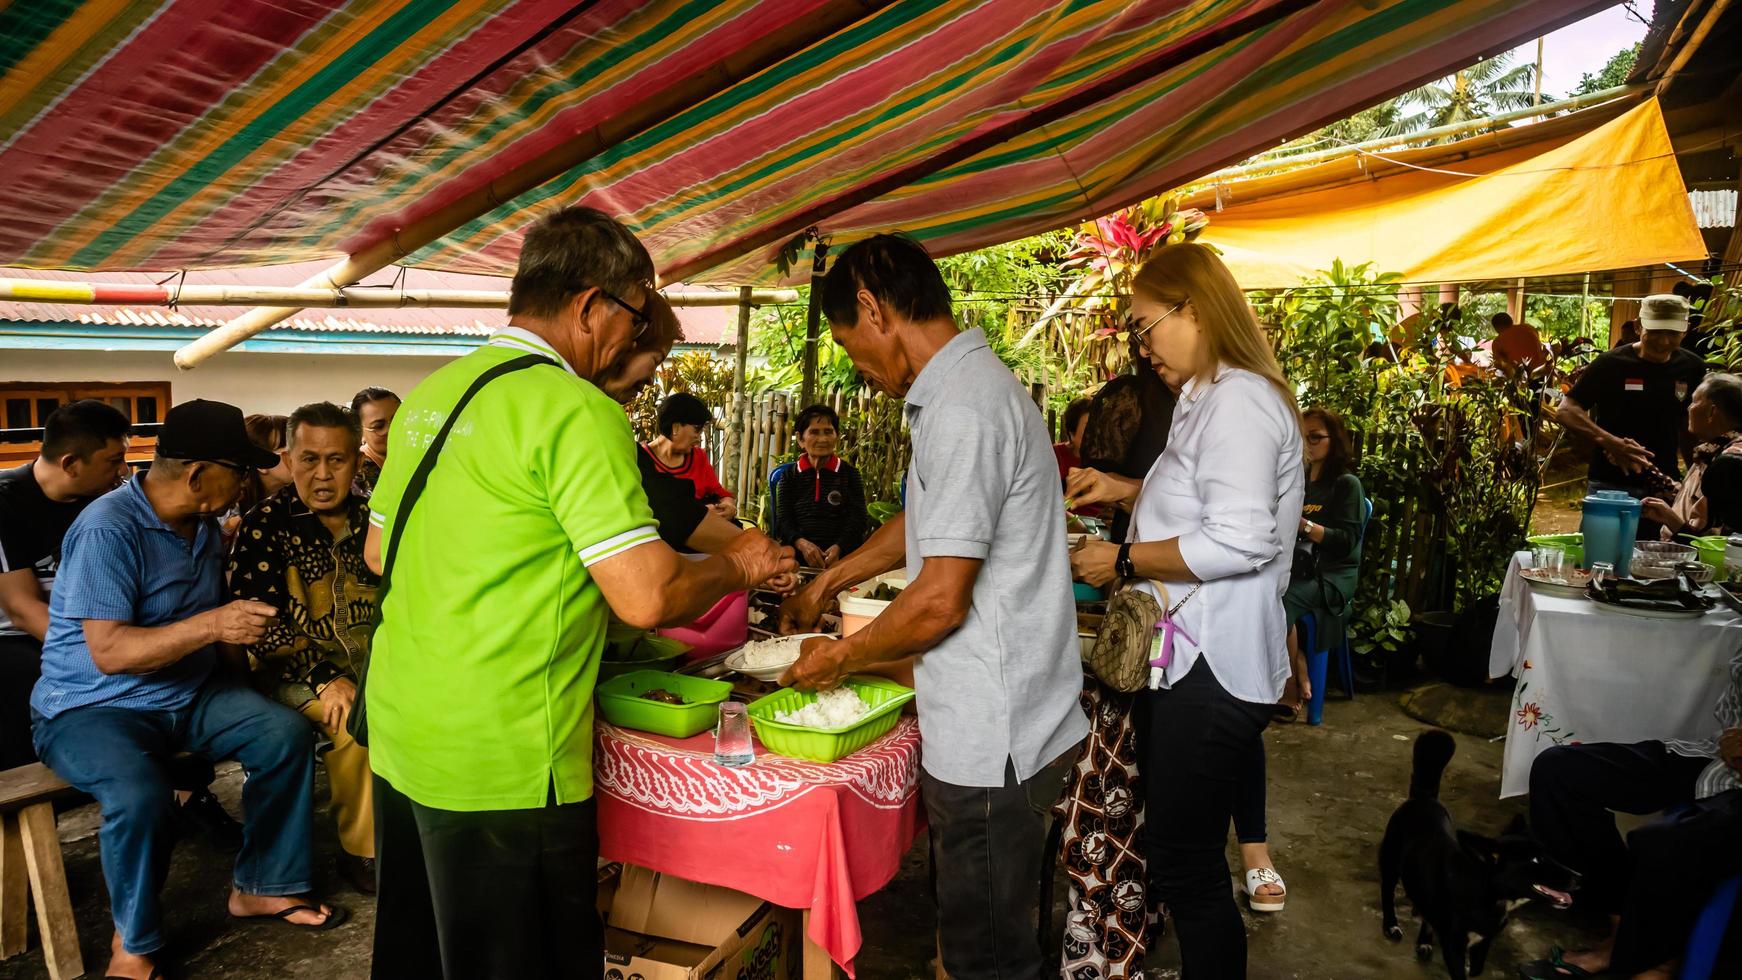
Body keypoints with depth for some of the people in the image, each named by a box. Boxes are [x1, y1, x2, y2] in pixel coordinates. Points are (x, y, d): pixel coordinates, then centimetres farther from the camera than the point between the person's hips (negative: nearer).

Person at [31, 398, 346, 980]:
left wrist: (244, 631, 6)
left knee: (287, 735, -12)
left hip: (188, 695, 8)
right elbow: (108, 652, -27)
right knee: (140, 795, -34)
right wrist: (212, 626, -35)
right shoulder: (108, 529, -22)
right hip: (92, 707, -7)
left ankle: (261, 887, 5)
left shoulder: (204, 525, 5)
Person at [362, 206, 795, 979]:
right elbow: (647, 597, -23)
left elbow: (377, 551, 18)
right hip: (501, 765, -8)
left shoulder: (431, 393, 8)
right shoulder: (575, 410, -18)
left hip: (400, 739, 9)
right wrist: (737, 566, -4)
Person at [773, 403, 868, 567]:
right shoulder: (790, 475, 12)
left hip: (842, 553, -1)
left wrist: (838, 547, -18)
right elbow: (783, 520, 4)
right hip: (798, 554, 1)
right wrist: (801, 543, -19)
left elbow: (858, 518, 2)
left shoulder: (849, 473, 10)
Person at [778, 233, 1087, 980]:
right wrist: (829, 581, 28)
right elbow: (927, 521, 25)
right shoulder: (976, 387, 11)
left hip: (991, 737, -10)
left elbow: (940, 601, -23)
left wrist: (841, 658, -6)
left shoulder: (962, 410, -22)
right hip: (1002, 725, 10)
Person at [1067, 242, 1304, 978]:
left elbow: (1240, 539, -27)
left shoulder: (1238, 399, -17)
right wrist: (1129, 493, 16)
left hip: (1213, 671, -11)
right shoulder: (1213, 398, 17)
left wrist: (1123, 561, -17)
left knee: (1186, 870, 0)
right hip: (1194, 661, 11)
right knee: (1188, 863, 20)